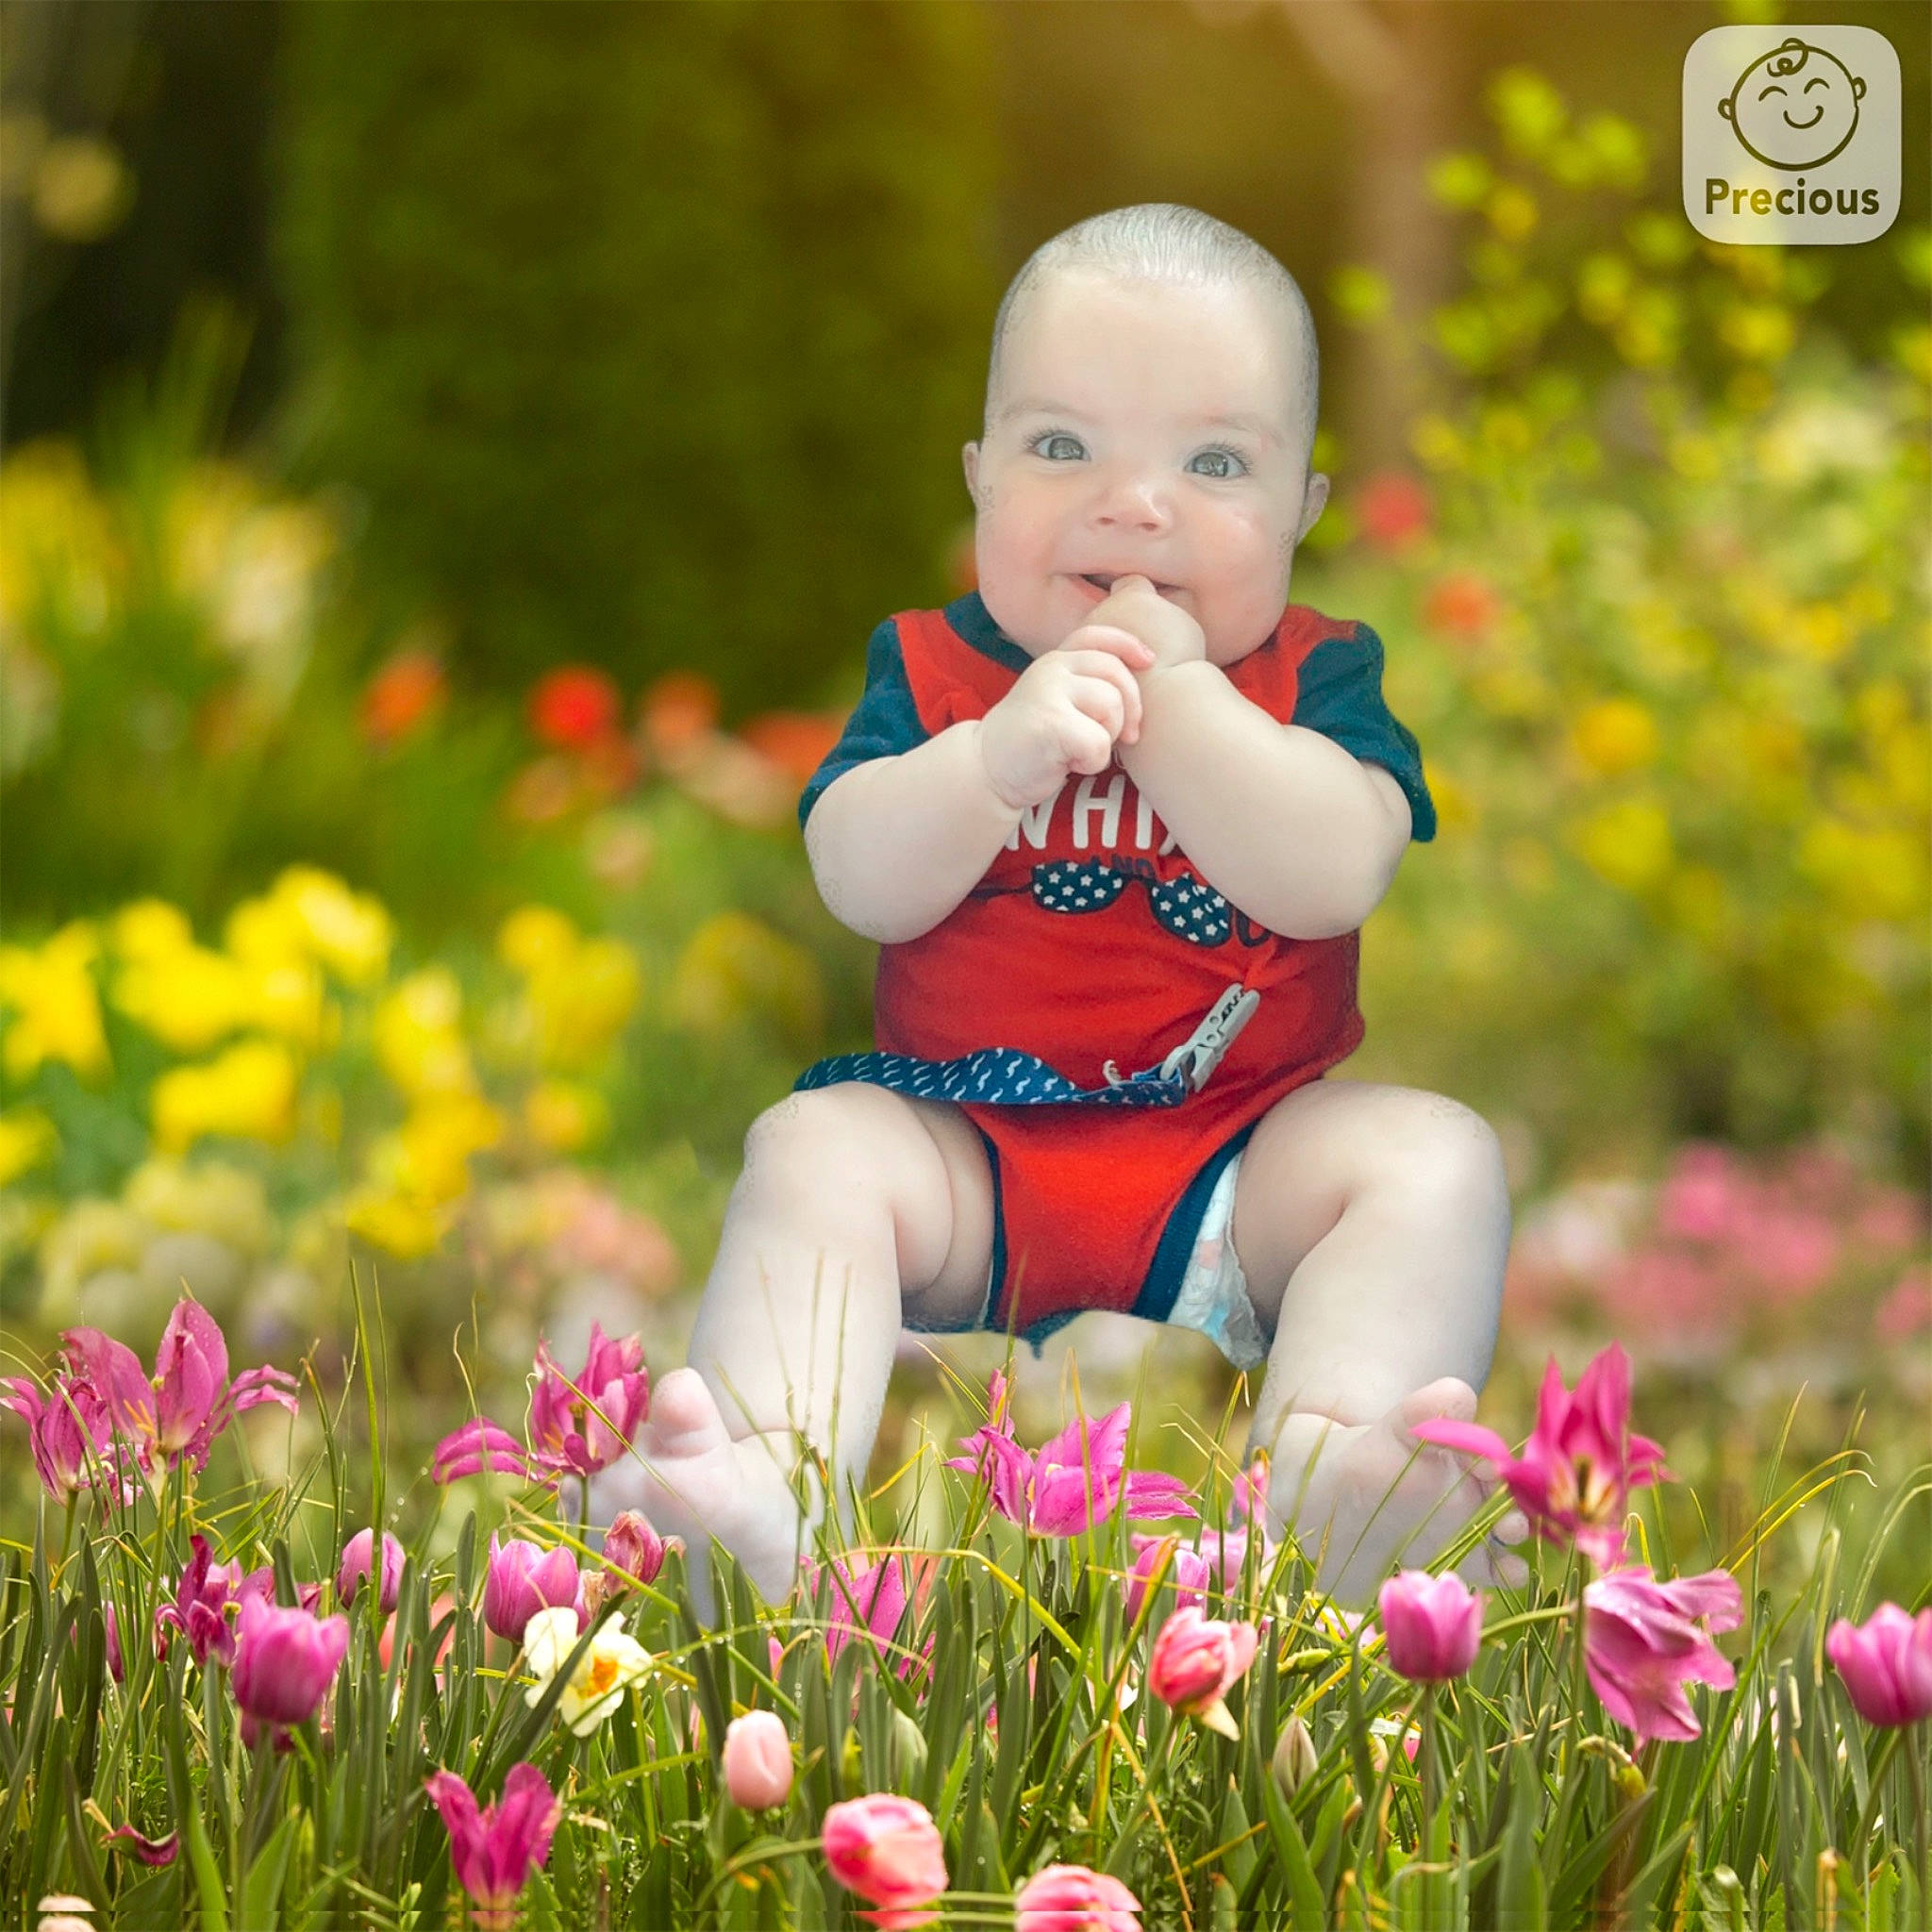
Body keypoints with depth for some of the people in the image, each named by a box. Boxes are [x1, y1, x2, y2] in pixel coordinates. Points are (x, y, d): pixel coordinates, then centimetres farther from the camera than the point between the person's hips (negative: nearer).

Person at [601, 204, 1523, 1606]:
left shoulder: (1314, 677, 5)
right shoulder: (934, 671, 8)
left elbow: (1335, 876, -15)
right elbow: (863, 888, -8)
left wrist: (1173, 689, -16)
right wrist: (999, 756, -26)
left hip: (1245, 1161, 0)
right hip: (969, 1149, 1)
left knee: (1437, 1160, -26)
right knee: (813, 1152, -26)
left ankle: (1324, 1472, -52)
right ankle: (771, 1489, -49)